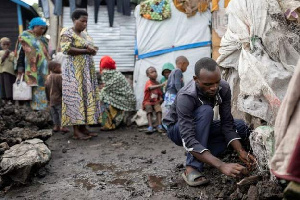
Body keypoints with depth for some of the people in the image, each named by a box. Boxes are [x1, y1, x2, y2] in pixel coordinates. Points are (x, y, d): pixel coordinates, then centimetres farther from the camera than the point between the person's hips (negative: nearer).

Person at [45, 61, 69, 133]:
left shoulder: (48, 78, 10)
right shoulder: (59, 76, -14)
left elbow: (46, 89, 15)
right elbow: (62, 87, -18)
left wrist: (48, 99, 23)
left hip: (51, 100, 8)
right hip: (59, 99, -8)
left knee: (54, 113, 13)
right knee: (62, 113, -2)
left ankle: (56, 126, 18)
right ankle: (62, 126, -1)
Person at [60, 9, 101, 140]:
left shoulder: (85, 34, 18)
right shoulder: (67, 33, -7)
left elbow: (90, 48, 19)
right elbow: (67, 50, -18)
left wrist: (91, 49, -5)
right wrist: (86, 51, -17)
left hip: (87, 70, 8)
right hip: (74, 70, -8)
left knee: (87, 96, 6)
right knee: (75, 97, -8)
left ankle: (83, 128, 11)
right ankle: (76, 131, -4)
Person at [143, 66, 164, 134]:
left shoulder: (157, 83, 9)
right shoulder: (148, 82, -10)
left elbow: (160, 93, 15)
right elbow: (151, 88, -34)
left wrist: (161, 98, -8)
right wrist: (161, 85, -45)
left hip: (156, 102, 4)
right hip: (148, 102, -4)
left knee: (159, 109, -27)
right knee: (149, 110, -31)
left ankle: (159, 126, -30)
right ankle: (150, 127, -38)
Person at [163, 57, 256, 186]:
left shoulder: (224, 88, -21)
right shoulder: (185, 97, -37)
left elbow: (227, 123, -16)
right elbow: (188, 140, -43)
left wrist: (240, 151, -31)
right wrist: (221, 166, -52)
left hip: (200, 129, 6)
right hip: (177, 129, -6)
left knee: (241, 127, -10)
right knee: (205, 111, -34)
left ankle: (199, 157, -13)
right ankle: (192, 168, -32)